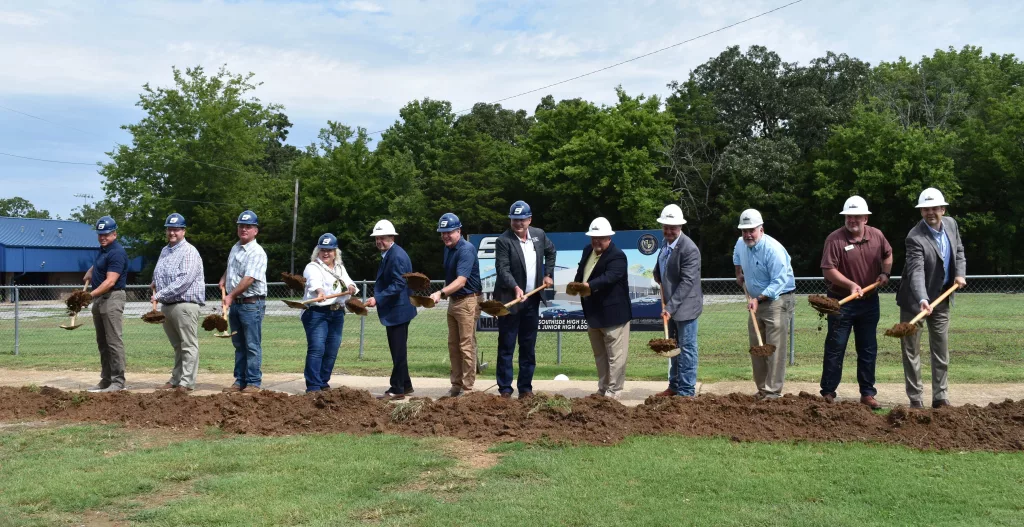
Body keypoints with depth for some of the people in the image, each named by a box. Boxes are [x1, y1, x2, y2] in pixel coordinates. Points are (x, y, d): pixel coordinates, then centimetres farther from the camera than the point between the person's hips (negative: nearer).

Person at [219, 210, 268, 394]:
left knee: (252, 346, -4)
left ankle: (253, 382, 0)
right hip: (234, 303, 8)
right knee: (239, 345, 12)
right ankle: (240, 381, 18)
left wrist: (231, 295, -27)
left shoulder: (257, 252, -13)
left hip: (251, 304, -8)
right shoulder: (235, 248, 14)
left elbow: (249, 279, -23)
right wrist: (223, 279, 15)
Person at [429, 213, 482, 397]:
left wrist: (441, 293, -39)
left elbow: (461, 280, -28)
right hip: (453, 300, 9)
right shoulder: (448, 248, 9)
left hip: (467, 301, -9)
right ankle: (456, 385, 20)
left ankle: (467, 389, -2)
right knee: (453, 345, 12)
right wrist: (445, 294, 8)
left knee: (466, 346, -6)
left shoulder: (466, 250, -18)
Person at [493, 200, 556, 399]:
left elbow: (550, 251, 24)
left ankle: (525, 388, 19)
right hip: (510, 300, -5)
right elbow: (503, 270, -20)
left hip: (532, 300, 5)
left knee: (528, 347, 10)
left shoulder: (539, 235, 5)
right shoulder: (503, 241, -13)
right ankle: (505, 389, 6)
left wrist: (548, 274, 16)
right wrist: (515, 287, -35)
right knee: (506, 347, 0)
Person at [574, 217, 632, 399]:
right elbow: (581, 271, 18)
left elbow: (610, 276, -30)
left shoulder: (617, 256, -16)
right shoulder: (588, 250, 10)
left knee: (615, 356, -2)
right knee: (599, 355, 17)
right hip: (593, 313, 9)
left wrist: (589, 285, -43)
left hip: (613, 314, -9)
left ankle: (612, 393, 4)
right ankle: (602, 389, 27)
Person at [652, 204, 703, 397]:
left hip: (685, 306, -9)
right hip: (671, 305, 9)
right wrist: (660, 279, 5)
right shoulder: (666, 244, 7)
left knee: (686, 349, -1)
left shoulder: (689, 249, -20)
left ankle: (686, 391, 7)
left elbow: (687, 282, -24)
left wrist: (670, 307, -27)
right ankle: (674, 386, 27)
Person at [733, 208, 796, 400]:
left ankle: (773, 392, -10)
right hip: (757, 301, 8)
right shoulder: (741, 244, 3)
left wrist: (757, 299, -26)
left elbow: (779, 282, -24)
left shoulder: (773, 249, -22)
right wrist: (739, 274, 28)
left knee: (774, 348, -12)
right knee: (756, 348, 10)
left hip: (778, 300, -8)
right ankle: (762, 389, 18)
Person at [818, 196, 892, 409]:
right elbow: (828, 270, -19)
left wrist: (885, 273, 3)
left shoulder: (877, 236, 0)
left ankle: (867, 394, 19)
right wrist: (850, 284, -28)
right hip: (841, 302, -4)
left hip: (869, 302, 5)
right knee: (835, 348, 0)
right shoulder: (835, 239, -15)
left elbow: (888, 254, 20)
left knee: (868, 350, 10)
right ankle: (828, 394, 7)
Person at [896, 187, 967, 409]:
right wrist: (922, 300, -46)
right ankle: (915, 398, 10)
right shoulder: (915, 238, -23)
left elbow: (959, 251, 16)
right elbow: (916, 272, -33)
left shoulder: (951, 224, -1)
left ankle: (940, 398, 19)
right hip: (915, 301, -6)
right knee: (911, 350, 1)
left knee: (941, 350, 10)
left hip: (941, 298, 6)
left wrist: (960, 273, -1)